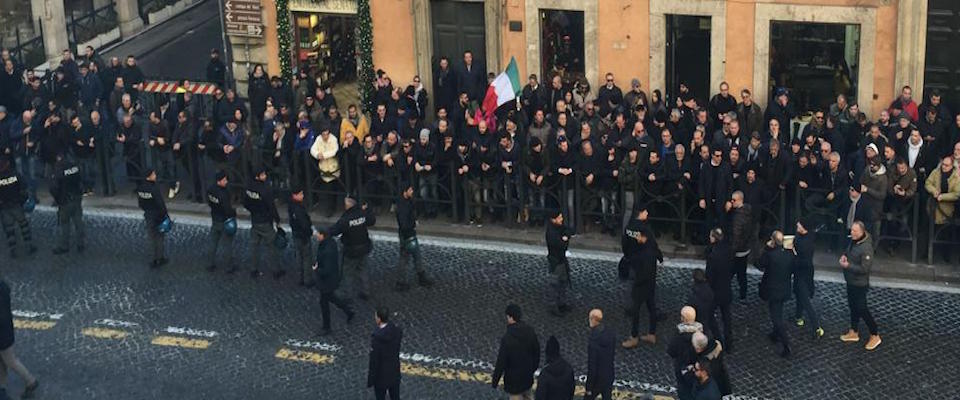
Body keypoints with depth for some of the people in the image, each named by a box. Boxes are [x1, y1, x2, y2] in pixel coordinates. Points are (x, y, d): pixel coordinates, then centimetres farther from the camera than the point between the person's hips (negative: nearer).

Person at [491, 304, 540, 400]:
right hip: (528, 376, 6)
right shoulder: (530, 331, -11)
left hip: (513, 379, -6)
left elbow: (501, 362, -23)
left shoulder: (507, 338, -30)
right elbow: (536, 352, 3)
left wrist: (495, 381, -10)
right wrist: (534, 367, 20)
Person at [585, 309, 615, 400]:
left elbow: (592, 366, -23)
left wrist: (589, 386, -13)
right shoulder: (611, 333, -9)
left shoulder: (594, 342, -30)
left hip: (597, 379, -6)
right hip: (609, 376, 6)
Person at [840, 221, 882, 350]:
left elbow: (864, 268, -27)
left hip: (859, 284, -9)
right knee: (853, 306, 20)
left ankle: (875, 336, 13)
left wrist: (848, 266, -25)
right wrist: (844, 256, -3)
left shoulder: (866, 248, -28)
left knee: (861, 309, 0)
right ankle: (854, 332, 36)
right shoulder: (853, 241, -1)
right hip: (850, 281, 9)